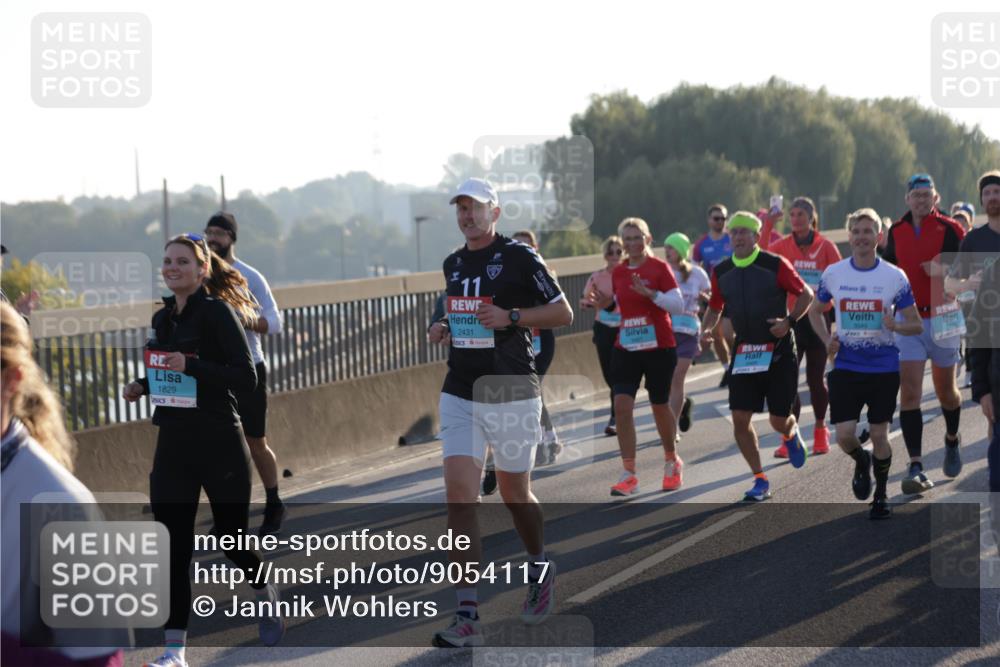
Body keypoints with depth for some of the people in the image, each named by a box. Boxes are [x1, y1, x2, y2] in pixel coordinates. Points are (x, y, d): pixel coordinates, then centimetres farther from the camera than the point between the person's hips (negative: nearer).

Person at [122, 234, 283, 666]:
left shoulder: (217, 312, -11)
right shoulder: (163, 318, 11)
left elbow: (246, 377, -17)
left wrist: (192, 367, -27)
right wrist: (143, 386, 5)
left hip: (219, 444, -6)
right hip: (173, 444, 6)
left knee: (231, 537, 8)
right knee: (173, 546, -1)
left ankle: (266, 596, 40)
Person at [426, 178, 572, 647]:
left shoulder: (519, 257, -6)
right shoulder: (453, 263, 12)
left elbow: (563, 312, -4)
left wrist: (510, 317, -17)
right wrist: (445, 329, 7)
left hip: (511, 393, -4)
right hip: (460, 394, 4)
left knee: (514, 494, 9)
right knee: (459, 495, -9)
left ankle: (540, 569, 40)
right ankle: (467, 617, -11)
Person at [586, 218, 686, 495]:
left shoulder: (659, 267, -7)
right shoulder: (618, 272, 7)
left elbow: (678, 305, -13)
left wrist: (650, 293, -27)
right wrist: (605, 304, -2)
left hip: (659, 348, -4)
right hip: (626, 349, 4)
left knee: (660, 406, 9)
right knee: (622, 405, -11)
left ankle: (672, 462, 34)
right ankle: (629, 475, -8)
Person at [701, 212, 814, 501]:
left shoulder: (775, 265, -9)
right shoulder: (721, 272, 3)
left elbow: (806, 294, -1)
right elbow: (715, 307, 17)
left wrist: (789, 321, -15)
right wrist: (706, 330, -3)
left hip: (778, 350, -3)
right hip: (744, 352, 4)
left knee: (779, 421, 1)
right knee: (740, 419, -6)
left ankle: (791, 434, 40)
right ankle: (760, 480, 8)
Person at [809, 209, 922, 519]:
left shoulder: (895, 277, -5)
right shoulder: (832, 273, 0)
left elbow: (916, 325, 0)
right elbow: (815, 311, 17)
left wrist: (895, 325, -22)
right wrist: (826, 339, -1)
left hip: (884, 368, -1)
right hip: (846, 366, 1)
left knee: (879, 435, 2)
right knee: (844, 434, -8)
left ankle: (881, 494, 24)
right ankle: (862, 462, 27)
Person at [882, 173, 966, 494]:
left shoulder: (950, 229, -4)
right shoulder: (896, 231, 6)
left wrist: (945, 272, -23)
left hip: (943, 318, -2)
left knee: (945, 389, 12)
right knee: (909, 392, -10)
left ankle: (952, 439, 44)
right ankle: (916, 467, -13)